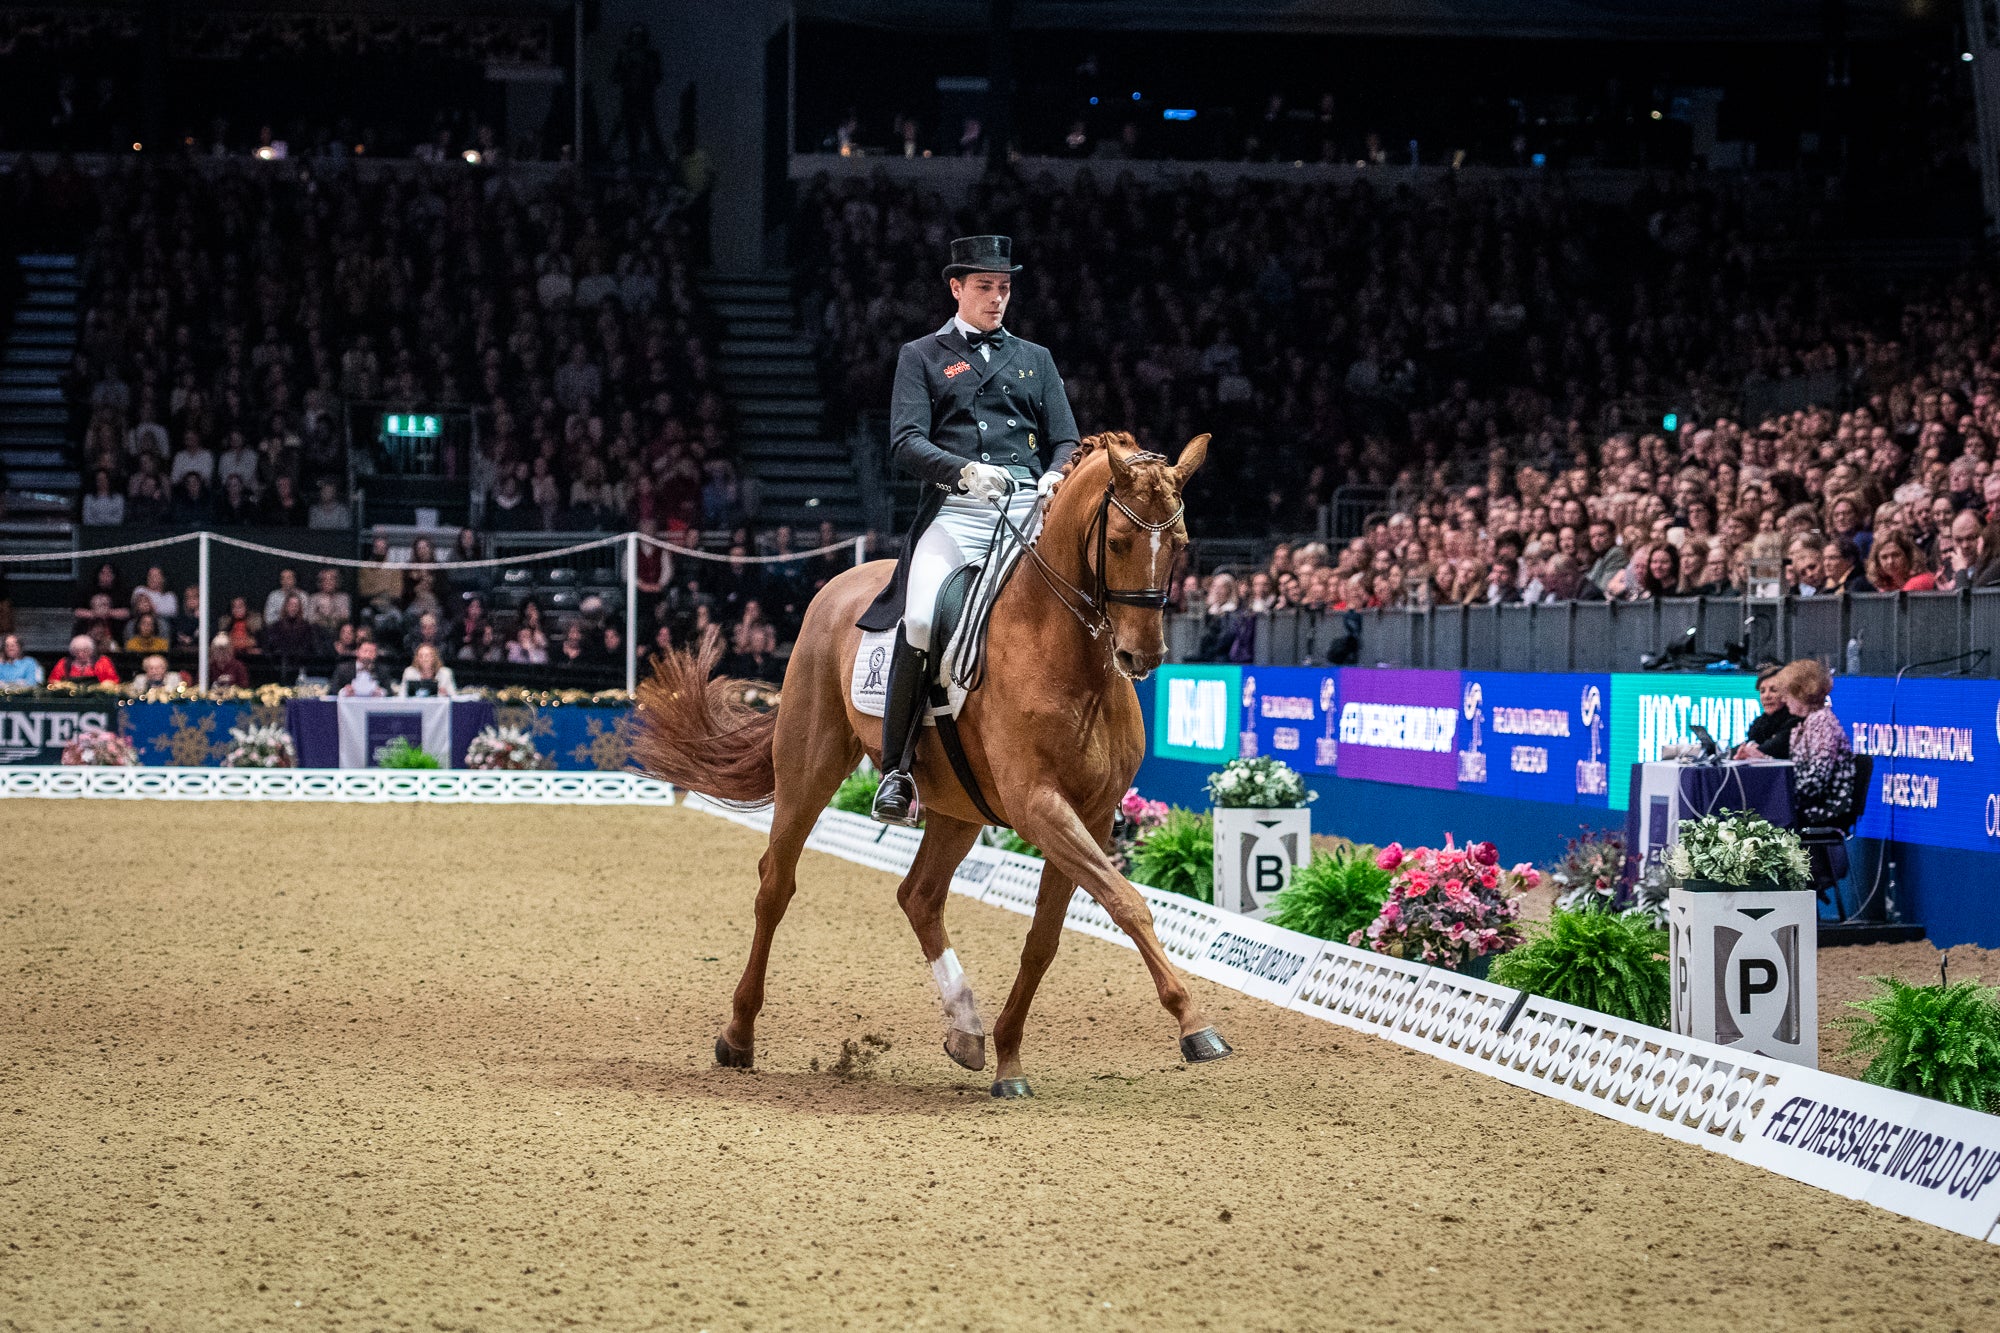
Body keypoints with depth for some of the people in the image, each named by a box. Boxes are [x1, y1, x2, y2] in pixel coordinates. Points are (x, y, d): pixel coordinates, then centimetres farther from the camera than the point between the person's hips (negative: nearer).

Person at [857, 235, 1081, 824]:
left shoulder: (1034, 359, 25)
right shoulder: (921, 356, 16)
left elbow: (1066, 441, 19)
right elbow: (906, 442, 2)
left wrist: (1056, 476, -6)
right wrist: (963, 470, -18)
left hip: (1029, 509, 3)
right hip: (954, 511, -3)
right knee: (922, 620, -28)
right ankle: (897, 768, -15)